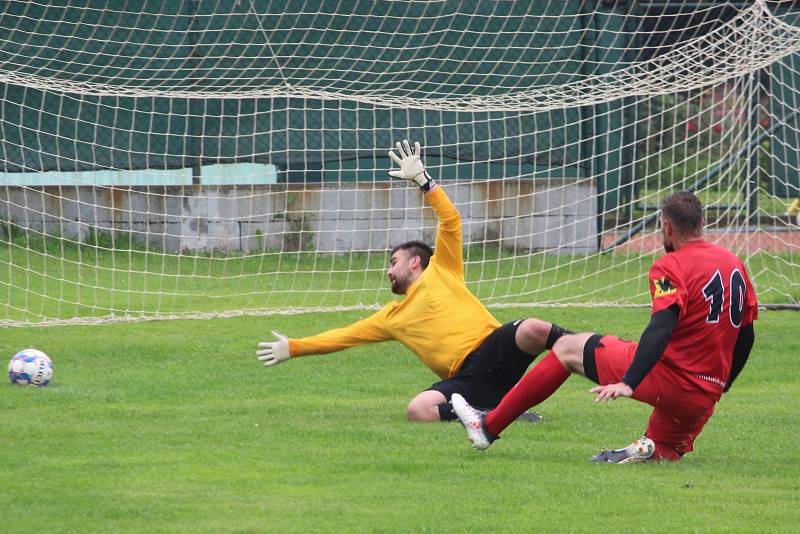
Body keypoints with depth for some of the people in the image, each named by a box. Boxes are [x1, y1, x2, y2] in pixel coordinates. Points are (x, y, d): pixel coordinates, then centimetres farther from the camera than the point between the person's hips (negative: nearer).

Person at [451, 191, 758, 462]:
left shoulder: (672, 267, -10)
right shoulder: (734, 265, 14)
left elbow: (661, 330, -25)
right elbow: (746, 337, 20)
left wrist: (628, 383, -32)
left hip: (669, 375, -7)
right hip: (706, 398, 7)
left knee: (567, 348, 8)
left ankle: (489, 426, 10)